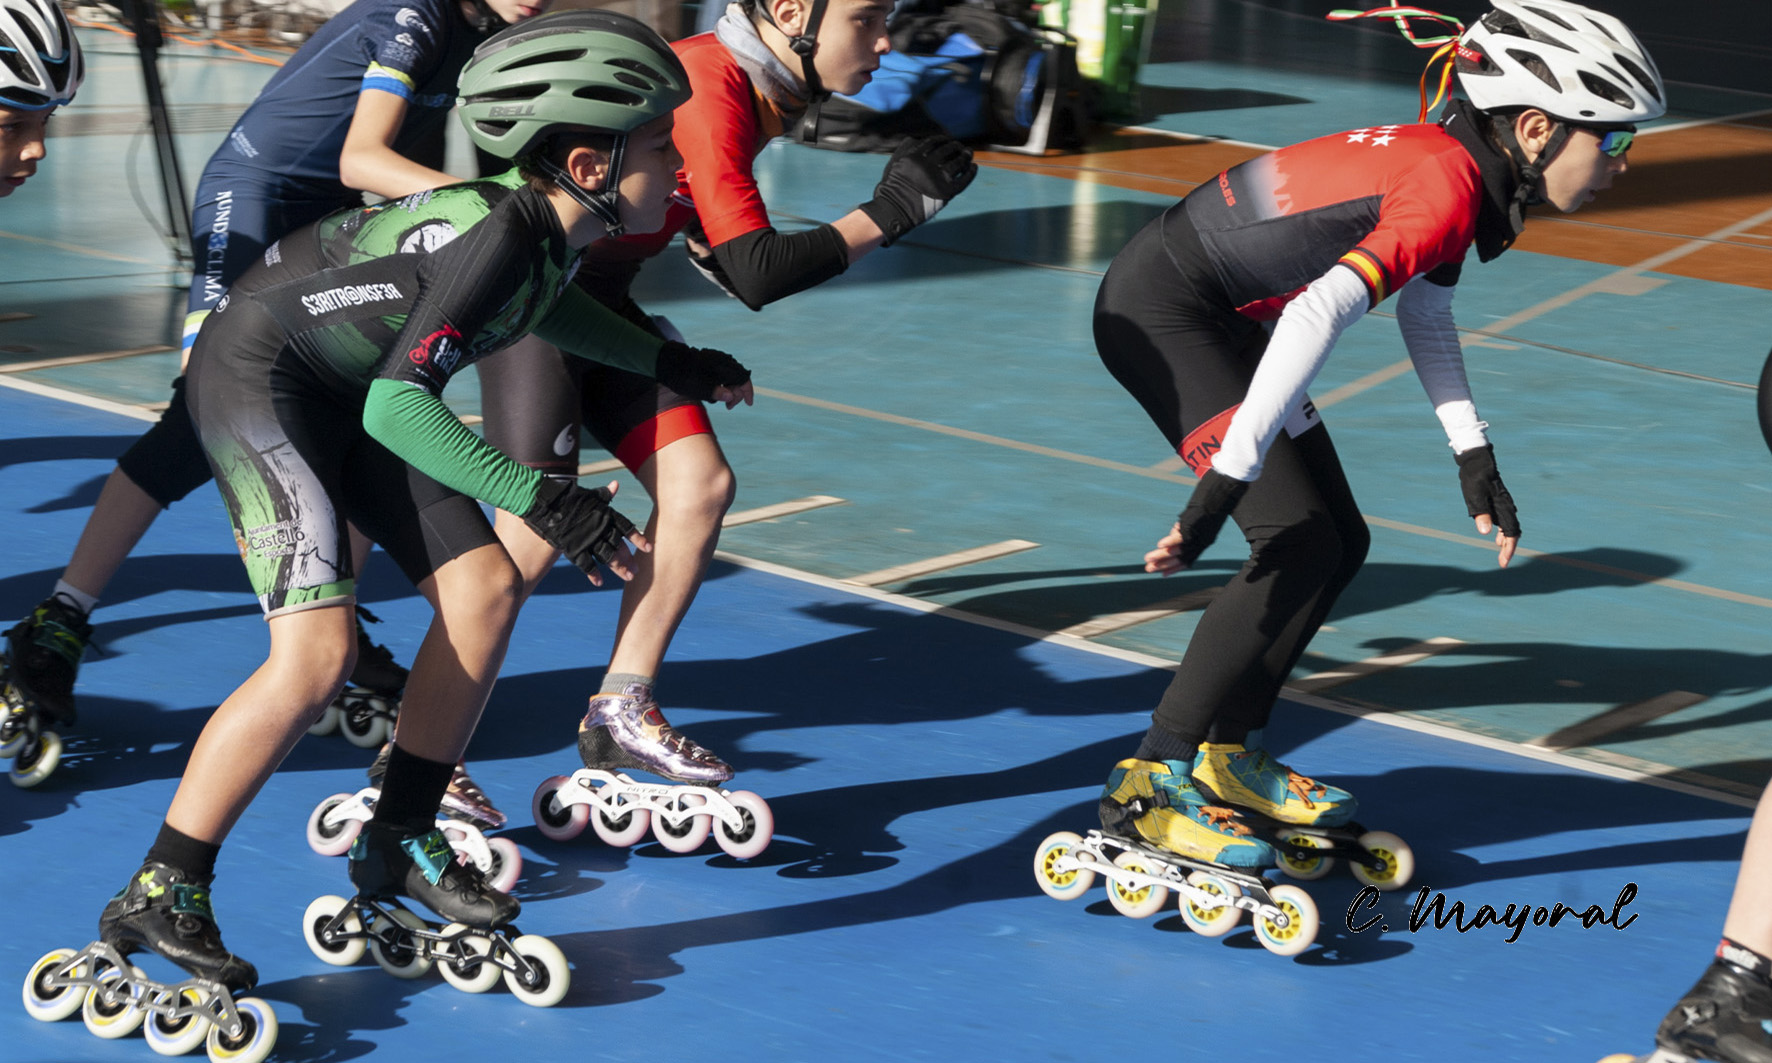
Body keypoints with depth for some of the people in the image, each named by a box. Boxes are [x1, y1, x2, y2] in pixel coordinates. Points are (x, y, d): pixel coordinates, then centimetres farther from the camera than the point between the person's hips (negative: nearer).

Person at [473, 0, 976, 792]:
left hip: (601, 300, 9)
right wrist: (889, 211, -23)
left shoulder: (766, 91, 3)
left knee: (699, 484, -1)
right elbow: (757, 274, -29)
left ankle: (620, 714, 10)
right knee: (539, 528, -15)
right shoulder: (706, 87, -26)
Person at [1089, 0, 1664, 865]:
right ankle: (1147, 785, -11)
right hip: (1161, 307, -10)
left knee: (1339, 543, 8)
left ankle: (1226, 756, 19)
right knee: (1299, 541, -16)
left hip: (1221, 318, 10)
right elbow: (1318, 316, -36)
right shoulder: (1447, 188, -24)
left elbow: (1424, 312, 21)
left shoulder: (1457, 167, 5)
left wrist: (1473, 457, 13)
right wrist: (1228, 478, -38)